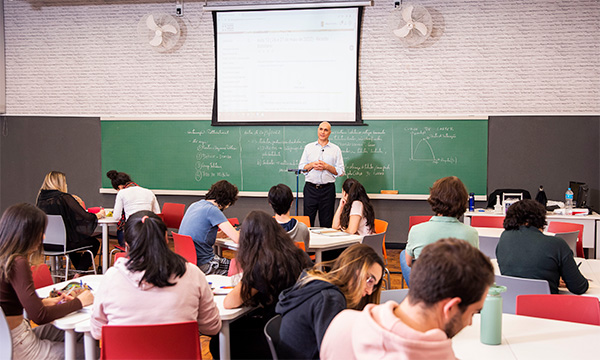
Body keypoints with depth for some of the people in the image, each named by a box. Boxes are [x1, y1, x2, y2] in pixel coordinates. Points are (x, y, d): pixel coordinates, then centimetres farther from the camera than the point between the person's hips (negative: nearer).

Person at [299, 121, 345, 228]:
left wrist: (326, 166, -11)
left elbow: (340, 171, 2)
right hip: (310, 188, 1)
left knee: (326, 223, 1)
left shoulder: (335, 149, 8)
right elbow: (300, 167, 10)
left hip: (328, 189, -1)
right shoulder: (308, 147, 13)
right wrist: (311, 165, -8)